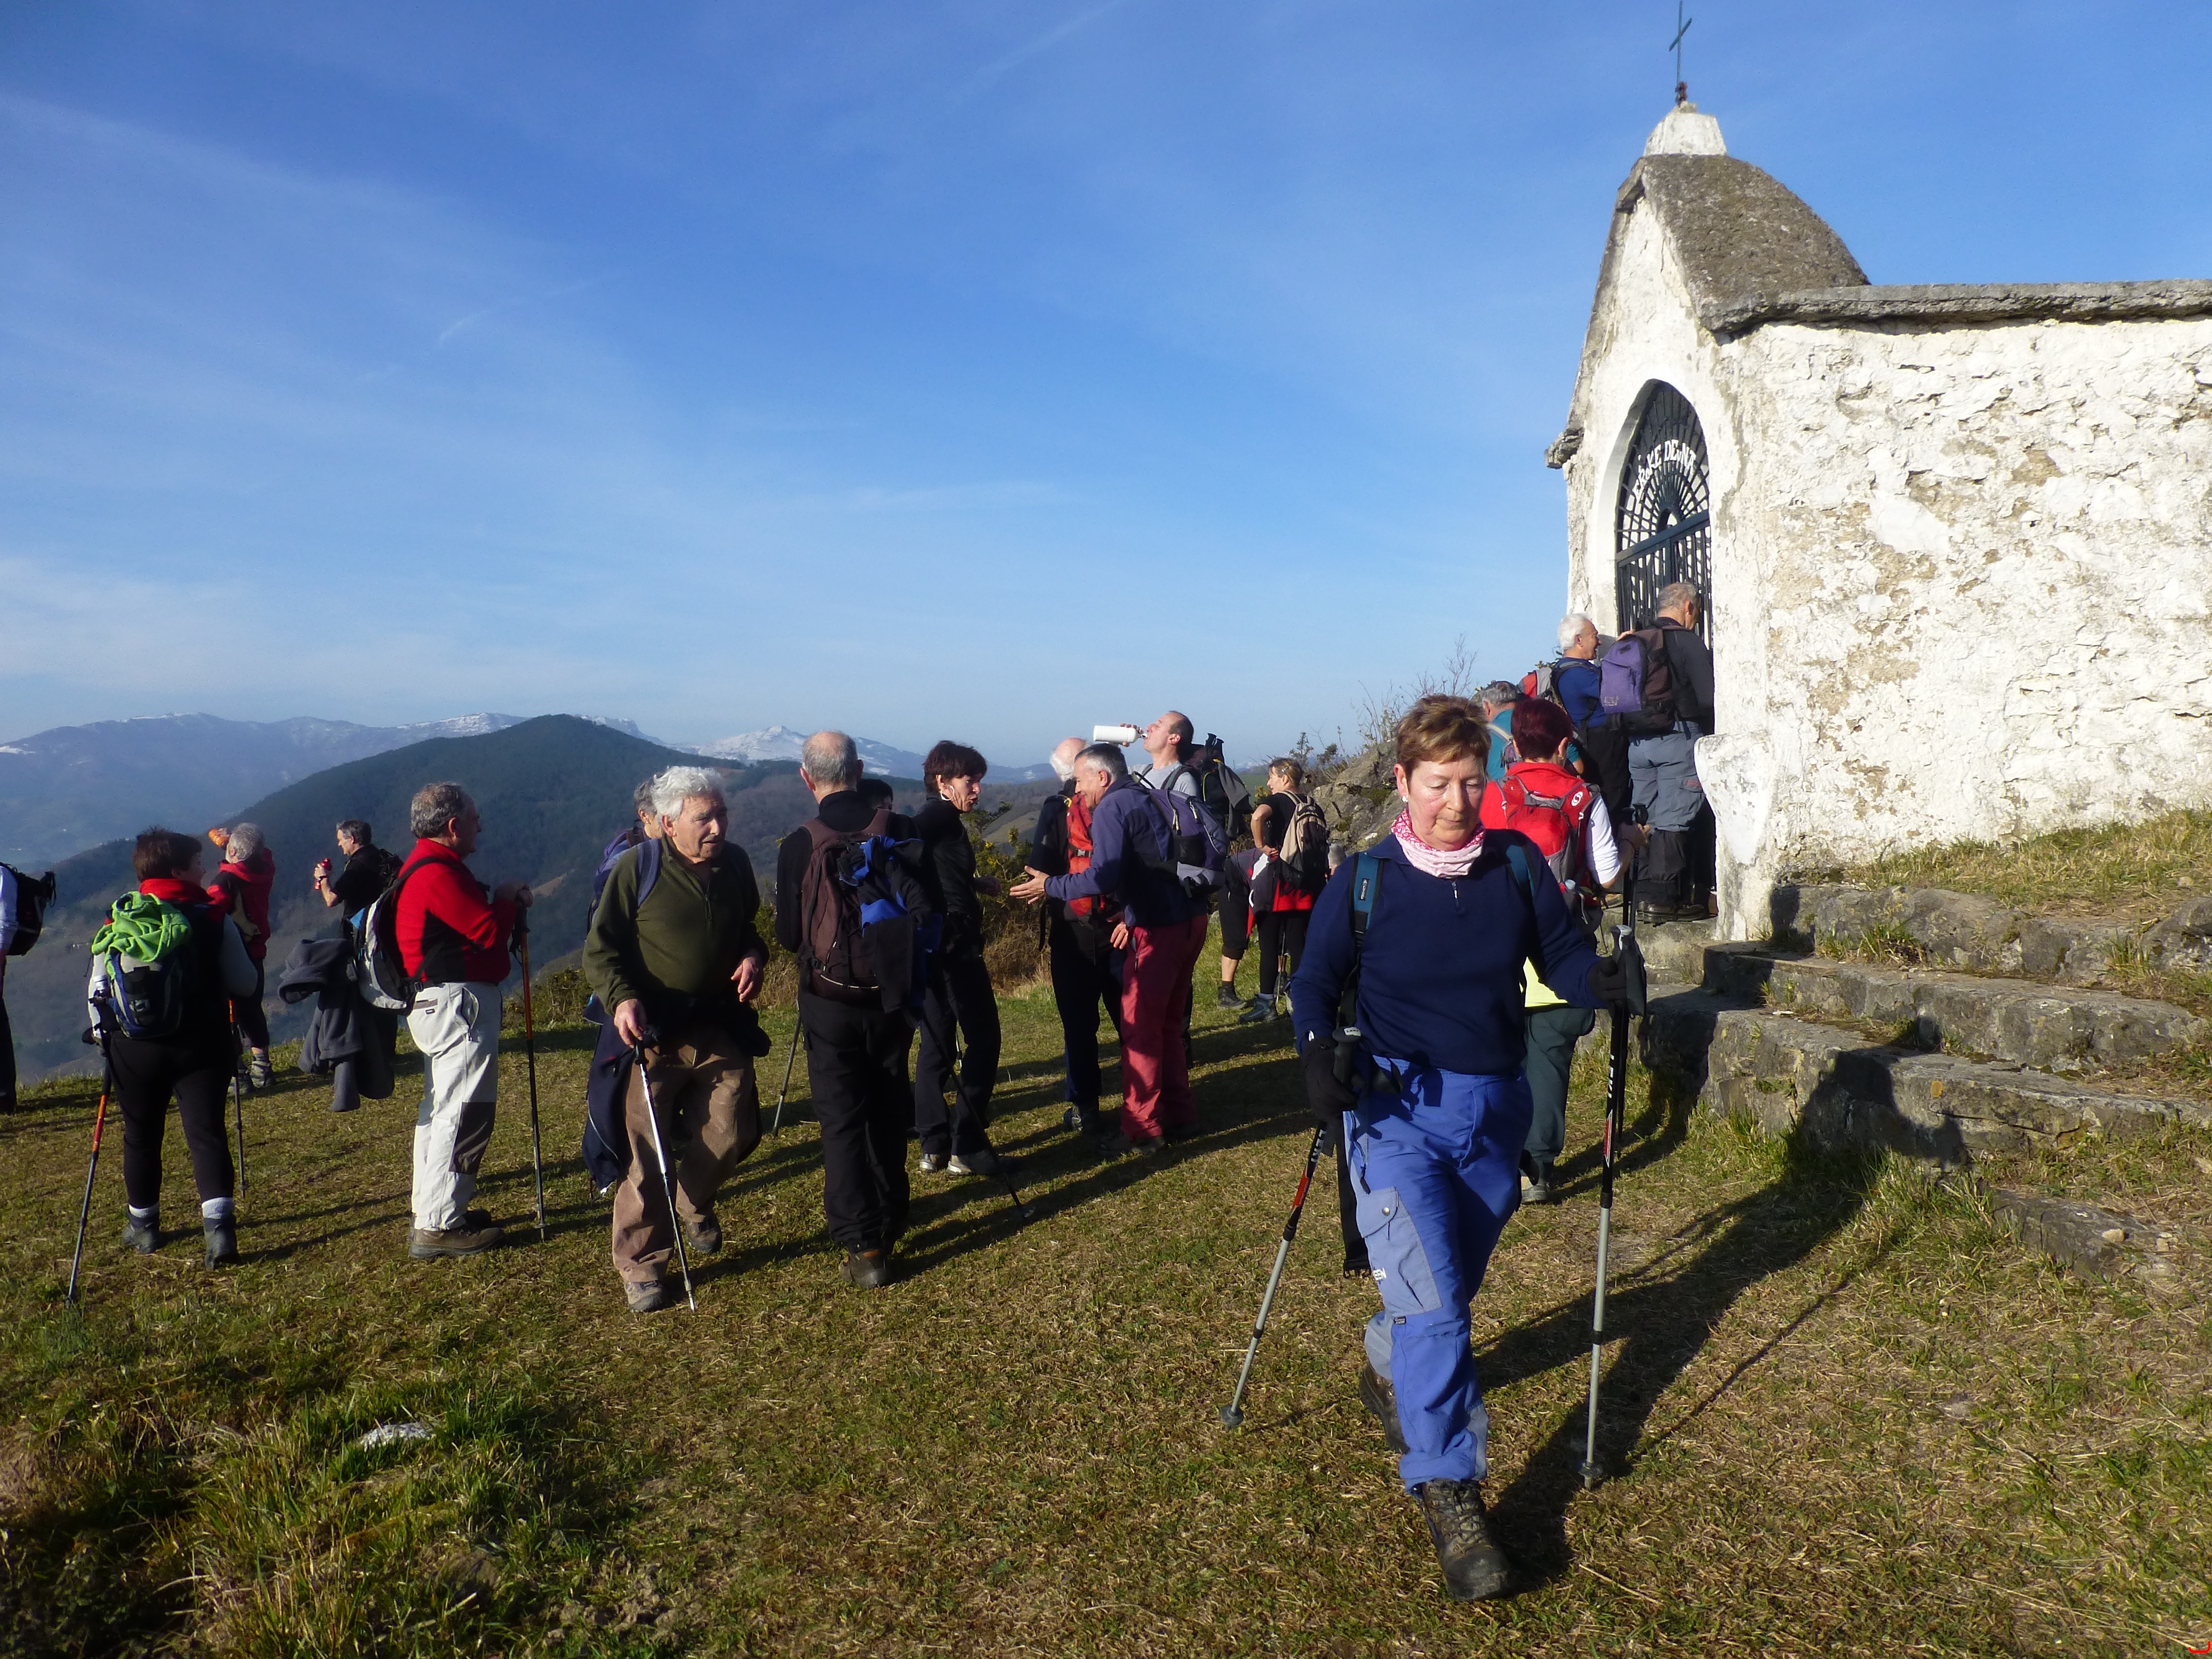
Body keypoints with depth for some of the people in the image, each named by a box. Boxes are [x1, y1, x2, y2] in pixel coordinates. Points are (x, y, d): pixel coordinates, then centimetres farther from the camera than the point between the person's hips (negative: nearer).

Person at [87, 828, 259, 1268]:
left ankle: (142, 1224, 30)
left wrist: (105, 1031, 18)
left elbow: (97, 990, 2)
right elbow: (246, 985, -3)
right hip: (202, 1046, -2)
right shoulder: (215, 918, -6)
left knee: (141, 1136, 16)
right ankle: (218, 1222, -16)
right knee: (206, 1132, -2)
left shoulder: (117, 921, 1)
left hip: (134, 1048, 2)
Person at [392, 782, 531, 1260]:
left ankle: (432, 1210, 31)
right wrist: (507, 899, -4)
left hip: (442, 1004, 12)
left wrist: (504, 901, 4)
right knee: (465, 1113, -7)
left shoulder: (429, 867, 16)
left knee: (442, 1108, 19)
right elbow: (488, 932, -21)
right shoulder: (437, 872, -19)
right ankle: (439, 1228, -1)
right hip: (461, 1003, -12)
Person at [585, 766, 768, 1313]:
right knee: (647, 1154, 0)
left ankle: (695, 1203, 38)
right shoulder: (636, 868, -8)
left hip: (722, 1031, 4)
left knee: (733, 1135, 6)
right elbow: (600, 949, -5)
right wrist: (621, 998, -22)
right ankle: (641, 1265, 15)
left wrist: (753, 955, 0)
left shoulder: (735, 864, 6)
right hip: (653, 1034, -4)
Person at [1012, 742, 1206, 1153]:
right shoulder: (1149, 799, 19)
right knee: (1168, 1023, 19)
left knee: (1140, 1028, 0)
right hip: (1190, 919, 9)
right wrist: (1133, 914, 18)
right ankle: (1179, 1115, 25)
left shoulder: (1111, 807, -8)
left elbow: (1105, 876, -19)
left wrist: (1049, 886, -8)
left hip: (1160, 929, -9)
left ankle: (1142, 1129, 5)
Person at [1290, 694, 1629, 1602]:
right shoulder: (1364, 879, -6)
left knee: (1448, 1290, 19)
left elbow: (1564, 954, 4)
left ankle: (1389, 1370, 50)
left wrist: (1603, 978, -19)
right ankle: (1449, 1494, -1)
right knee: (1432, 1300, -15)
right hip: (1397, 1108, -3)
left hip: (1494, 1110, 4)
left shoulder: (1518, 863, 0)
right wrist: (1319, 1054, -18)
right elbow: (1315, 983, 1)